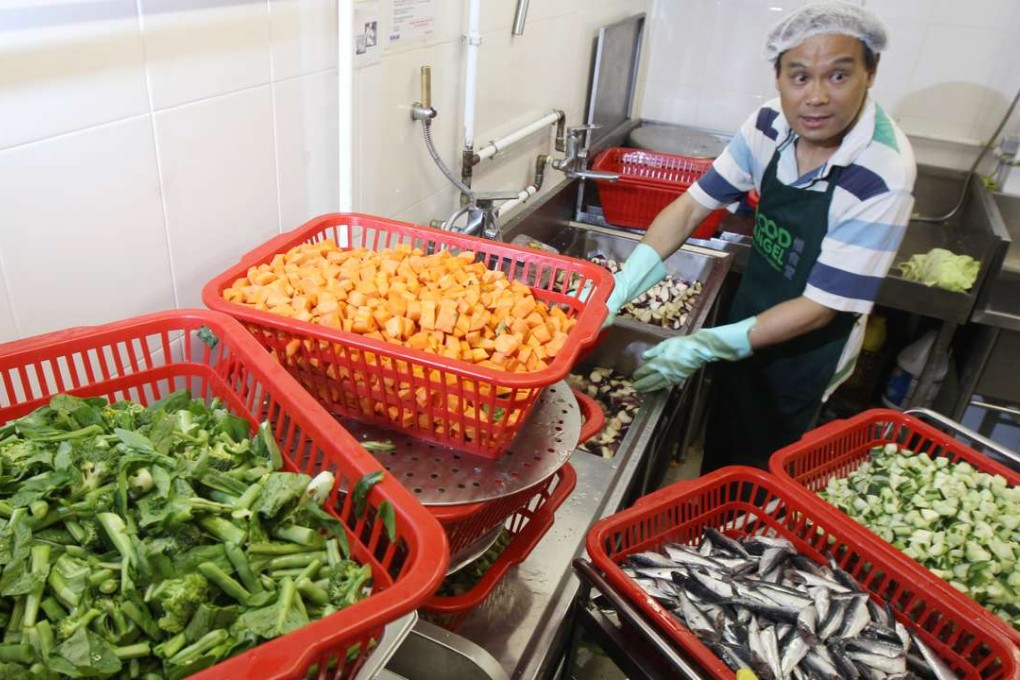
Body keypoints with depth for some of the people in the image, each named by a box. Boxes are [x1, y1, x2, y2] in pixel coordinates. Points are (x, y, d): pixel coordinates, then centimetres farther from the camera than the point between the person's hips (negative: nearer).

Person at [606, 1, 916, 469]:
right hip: (747, 321, 5)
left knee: (757, 471, 16)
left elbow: (820, 307, -27)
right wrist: (617, 290, -25)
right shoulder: (768, 127, -15)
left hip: (806, 349, -4)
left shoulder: (883, 176, -30)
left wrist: (706, 346, -31)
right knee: (719, 450, 25)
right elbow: (691, 207, -13)